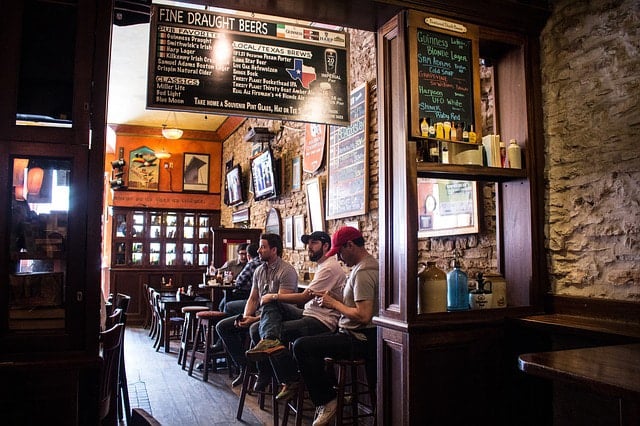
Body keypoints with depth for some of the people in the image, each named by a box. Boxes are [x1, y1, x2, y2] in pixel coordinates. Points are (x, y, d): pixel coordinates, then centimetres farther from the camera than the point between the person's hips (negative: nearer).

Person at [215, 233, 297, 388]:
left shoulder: (287, 271, -15)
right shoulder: (259, 270, 13)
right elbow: (252, 299, 15)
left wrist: (255, 319, -24)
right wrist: (245, 317, -5)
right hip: (259, 314, 9)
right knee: (222, 326, -2)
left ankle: (264, 374, -13)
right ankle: (245, 367, 5)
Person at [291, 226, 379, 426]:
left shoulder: (362, 272, -20)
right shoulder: (367, 264, 12)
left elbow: (363, 316, -28)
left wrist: (335, 303, -14)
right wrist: (332, 300, 7)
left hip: (359, 340, -11)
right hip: (362, 337, 11)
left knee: (301, 346, -18)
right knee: (310, 342, 25)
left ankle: (326, 400, -5)